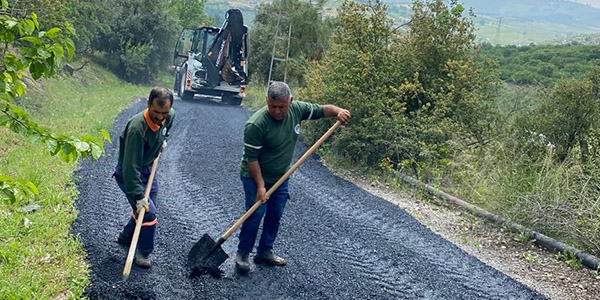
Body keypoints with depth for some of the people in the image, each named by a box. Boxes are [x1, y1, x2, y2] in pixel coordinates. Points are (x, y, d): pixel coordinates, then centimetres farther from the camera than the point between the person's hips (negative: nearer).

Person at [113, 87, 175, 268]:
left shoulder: (170, 116, -14)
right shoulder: (137, 128, -37)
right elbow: (131, 167, -36)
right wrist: (138, 196, -36)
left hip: (148, 168, 8)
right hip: (128, 173, -8)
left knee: (148, 207, 20)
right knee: (148, 212, -13)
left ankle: (126, 237, 45)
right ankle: (143, 253, 7)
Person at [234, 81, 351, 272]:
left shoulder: (297, 109, -11)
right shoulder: (256, 125, -29)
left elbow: (321, 110, 2)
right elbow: (252, 158, -24)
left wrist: (337, 111, -18)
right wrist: (260, 186, -24)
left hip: (281, 177, 6)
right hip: (255, 176, -6)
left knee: (275, 215, 11)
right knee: (256, 214, -10)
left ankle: (265, 252, 26)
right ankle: (242, 254, 6)